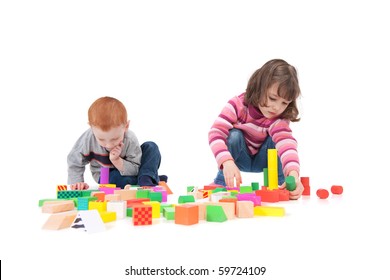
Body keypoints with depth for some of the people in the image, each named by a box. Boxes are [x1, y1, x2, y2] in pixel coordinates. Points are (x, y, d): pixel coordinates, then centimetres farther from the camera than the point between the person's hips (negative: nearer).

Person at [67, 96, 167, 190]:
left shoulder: (131, 140, -29)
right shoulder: (88, 139, -28)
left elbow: (135, 170, -24)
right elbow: (74, 162, -11)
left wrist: (117, 160, -37)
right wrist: (77, 182, -24)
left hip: (126, 171, 1)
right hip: (106, 177, -1)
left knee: (151, 147, -17)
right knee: (116, 178, -37)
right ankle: (155, 179, -21)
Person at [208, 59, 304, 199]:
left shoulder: (279, 119, -27)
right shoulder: (238, 105, -28)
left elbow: (286, 143, -46)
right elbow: (216, 133, -38)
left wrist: (293, 173, -66)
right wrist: (228, 162, -56)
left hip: (262, 160, 1)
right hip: (239, 158, 0)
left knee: (275, 139, -28)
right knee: (234, 135, -31)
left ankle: (279, 184, -12)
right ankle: (221, 182, -17)